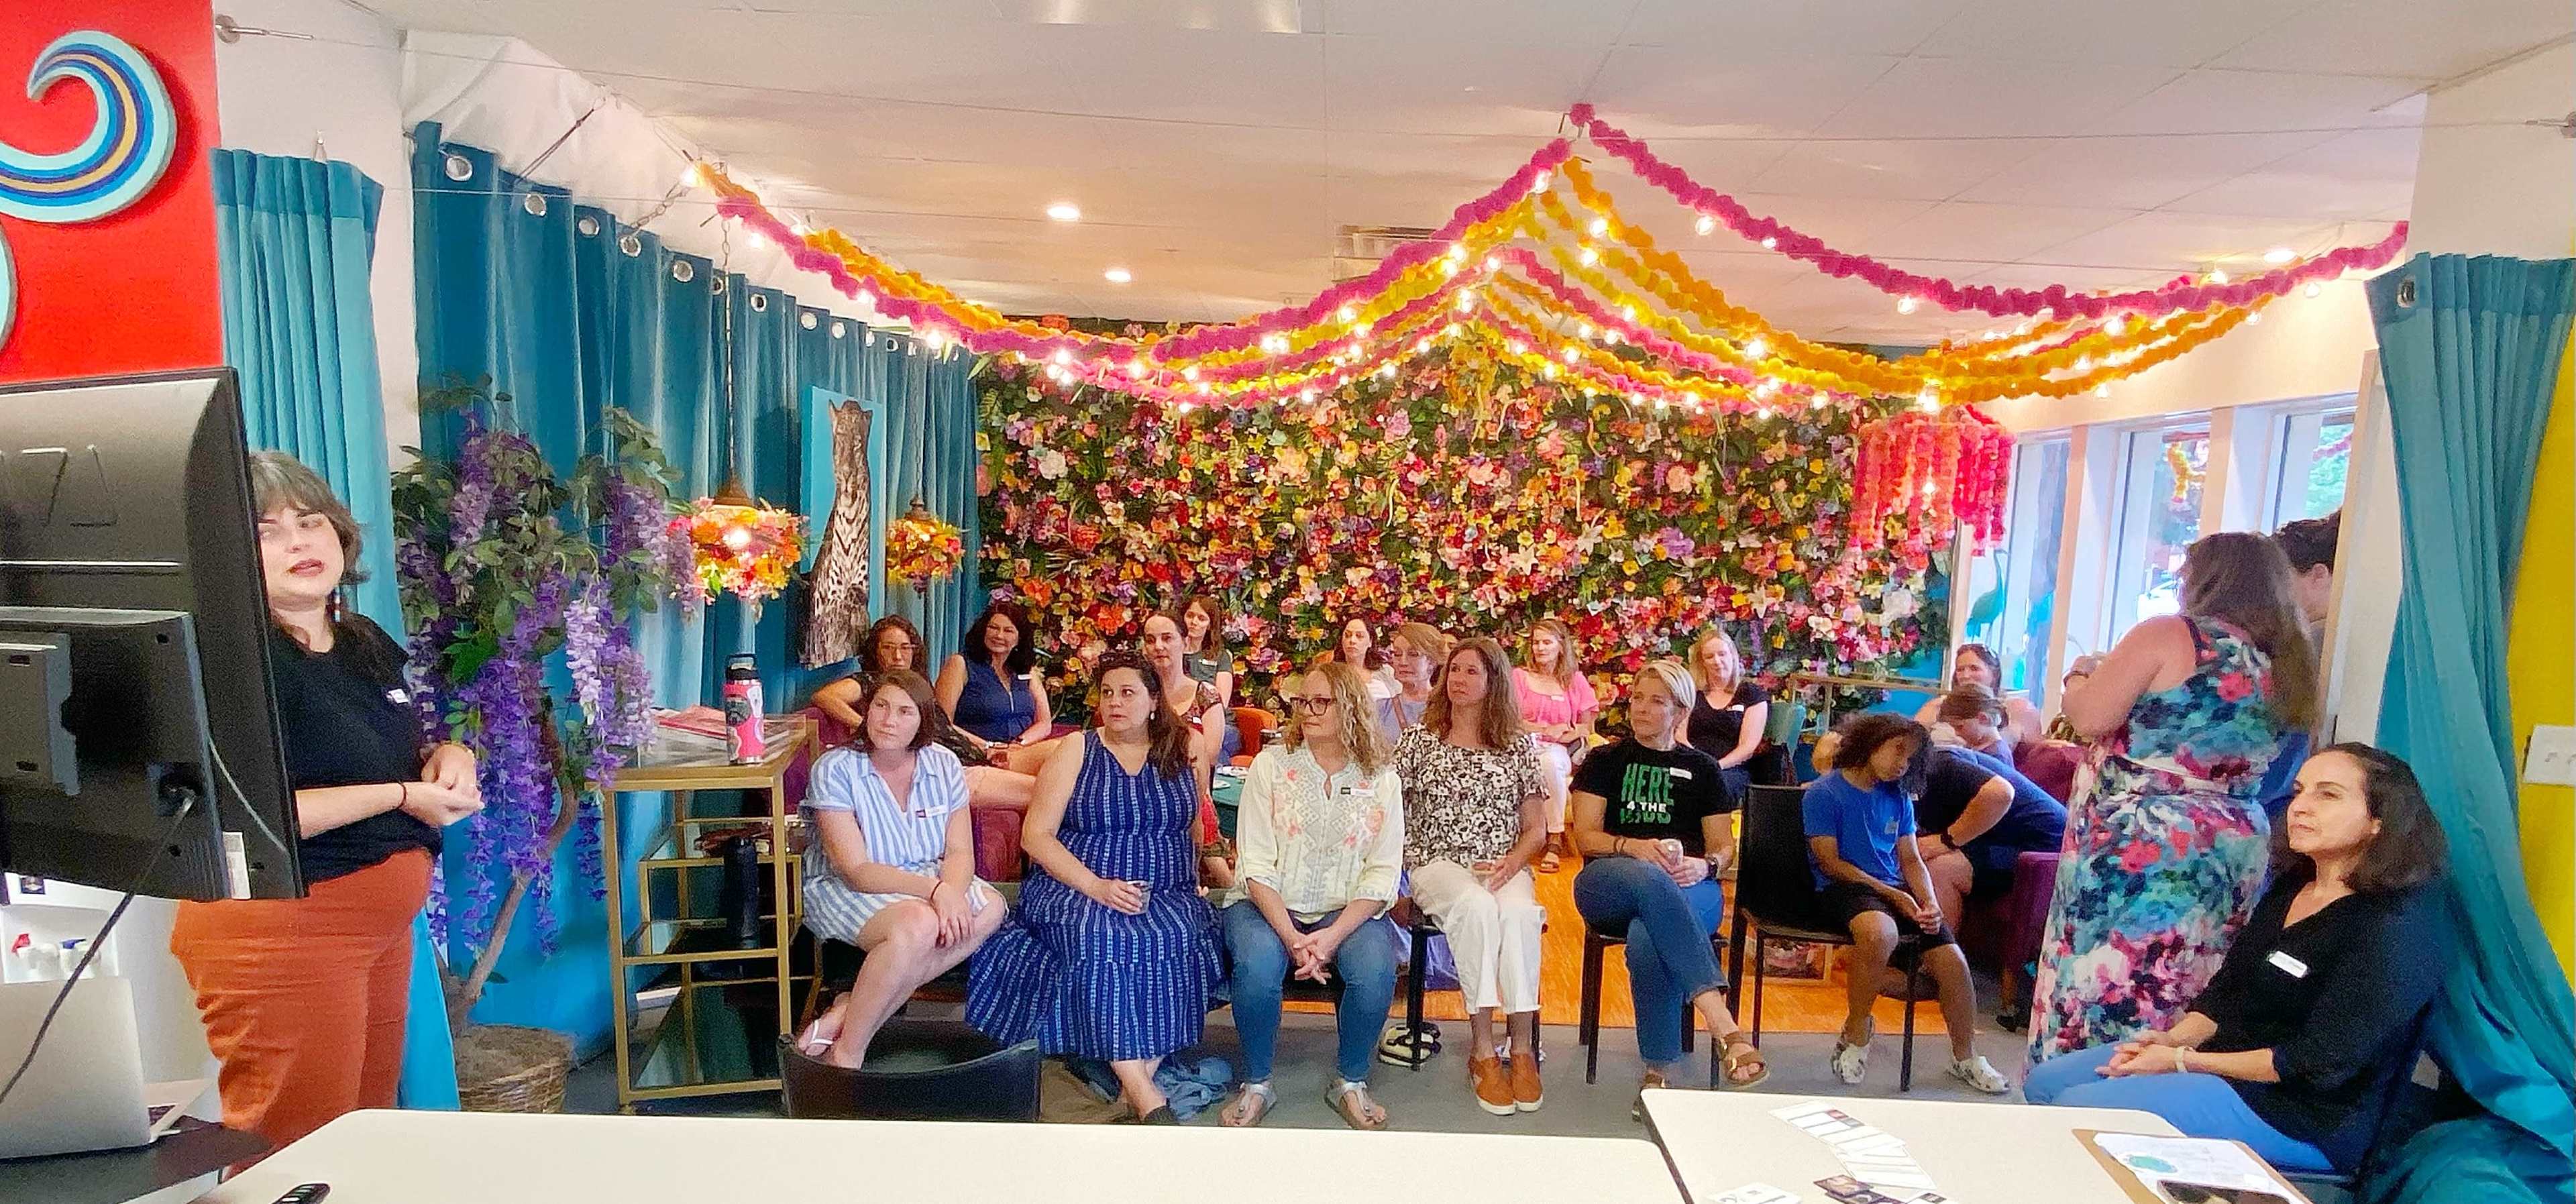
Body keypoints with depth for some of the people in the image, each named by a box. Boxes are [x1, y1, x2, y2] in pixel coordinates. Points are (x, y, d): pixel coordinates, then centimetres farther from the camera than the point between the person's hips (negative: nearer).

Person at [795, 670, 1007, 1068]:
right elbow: (857, 871, -22)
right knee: (918, 923, -35)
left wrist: (951, 892, -28)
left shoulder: (943, 765, -3)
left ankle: (848, 1011, -20)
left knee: (989, 908, -22)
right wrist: (935, 891, -34)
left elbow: (960, 853, -5)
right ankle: (846, 1054, -18)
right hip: (845, 891, -6)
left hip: (928, 882, 6)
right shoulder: (835, 770, -16)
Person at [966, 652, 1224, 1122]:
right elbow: (1036, 835, -1)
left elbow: (1198, 830, 19)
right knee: (1101, 938, -35)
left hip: (1167, 895, 2)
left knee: (1176, 940, -32)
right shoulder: (1075, 751, 6)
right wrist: (1096, 885, -14)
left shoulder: (1182, 752, 11)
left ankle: (1141, 1077, -24)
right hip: (1076, 887, -1)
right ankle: (1145, 1096, -32)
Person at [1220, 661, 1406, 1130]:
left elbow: (1382, 876, -3)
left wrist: (1332, 937, -19)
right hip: (1271, 907, -1)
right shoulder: (1271, 765, 0)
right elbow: (1256, 866, -6)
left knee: (1376, 971, -28)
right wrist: (1293, 939, -19)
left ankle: (1350, 1082, -1)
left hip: (1349, 912, 1)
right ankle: (1257, 1084, -6)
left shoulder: (1381, 778, 2)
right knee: (1258, 964, -31)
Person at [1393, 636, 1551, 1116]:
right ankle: (1482, 1049, -28)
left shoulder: (1520, 746, 12)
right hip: (1438, 866, -1)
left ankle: (1523, 1046, -26)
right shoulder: (1419, 740, 9)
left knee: (1518, 911, -34)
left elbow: (1536, 828, 12)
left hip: (1505, 869, 1)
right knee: (1476, 906, -35)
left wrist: (1512, 863, -9)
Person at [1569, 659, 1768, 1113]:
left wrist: (1703, 866, -9)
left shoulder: (1702, 769, 21)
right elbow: (1585, 837, 6)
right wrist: (1636, 847, -14)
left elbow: (1725, 846, 16)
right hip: (1609, 884, 0)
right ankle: (1726, 1028, -49)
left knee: (1647, 939, -38)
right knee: (1647, 878, -41)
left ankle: (1659, 1072, -30)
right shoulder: (1606, 760, 18)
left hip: (1689, 890, 1)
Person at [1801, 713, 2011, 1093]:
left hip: (1896, 889, 6)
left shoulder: (1898, 798, 12)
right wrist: (1892, 894, -13)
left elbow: (1911, 860, 13)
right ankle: (1856, 1033, -15)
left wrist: (1930, 904, -7)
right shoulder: (1824, 793, -6)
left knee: (1953, 961, -11)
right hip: (1844, 888, -6)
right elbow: (1830, 863, -9)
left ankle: (1965, 1058, 15)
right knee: (1880, 932, -38)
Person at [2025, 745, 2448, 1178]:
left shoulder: (2396, 928, -20)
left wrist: (2183, 1061, -18)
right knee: (2046, 1083, 3)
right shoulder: (2292, 885, 8)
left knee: (2079, 1110, -20)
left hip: (2303, 1117, -9)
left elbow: (2319, 1063, -23)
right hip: (2226, 1052, 9)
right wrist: (2173, 1038, -6)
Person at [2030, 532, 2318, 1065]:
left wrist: (2082, 676, 8)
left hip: (2141, 850, -7)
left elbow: (2090, 718, -14)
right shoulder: (2287, 663, 12)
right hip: (2237, 854, 7)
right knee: (2184, 1014, 11)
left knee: (2104, 988, -1)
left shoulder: (2168, 636, -9)